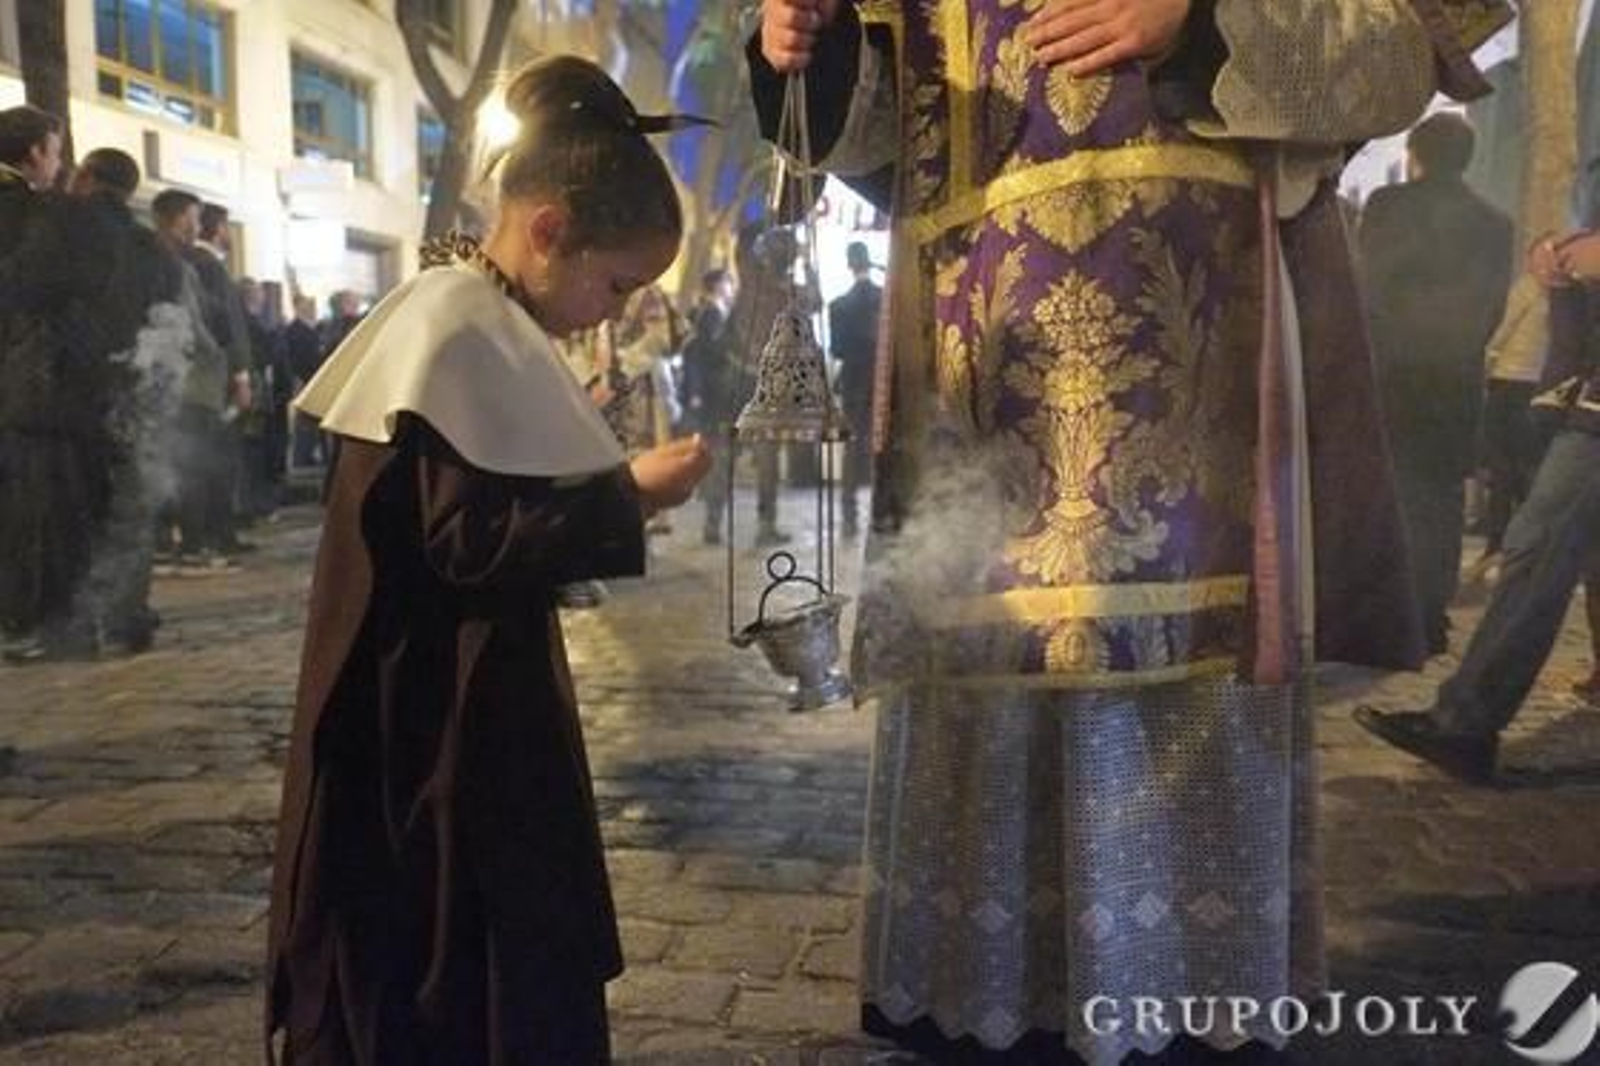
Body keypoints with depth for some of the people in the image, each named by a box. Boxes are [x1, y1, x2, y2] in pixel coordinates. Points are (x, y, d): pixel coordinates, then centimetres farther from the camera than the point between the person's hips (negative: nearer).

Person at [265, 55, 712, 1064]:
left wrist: (616, 486, 7)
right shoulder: (451, 328, -19)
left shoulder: (486, 323, 11)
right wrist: (626, 493, -19)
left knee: (503, 961, 18)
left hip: (477, 702, 10)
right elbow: (471, 545, -24)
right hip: (430, 722, -10)